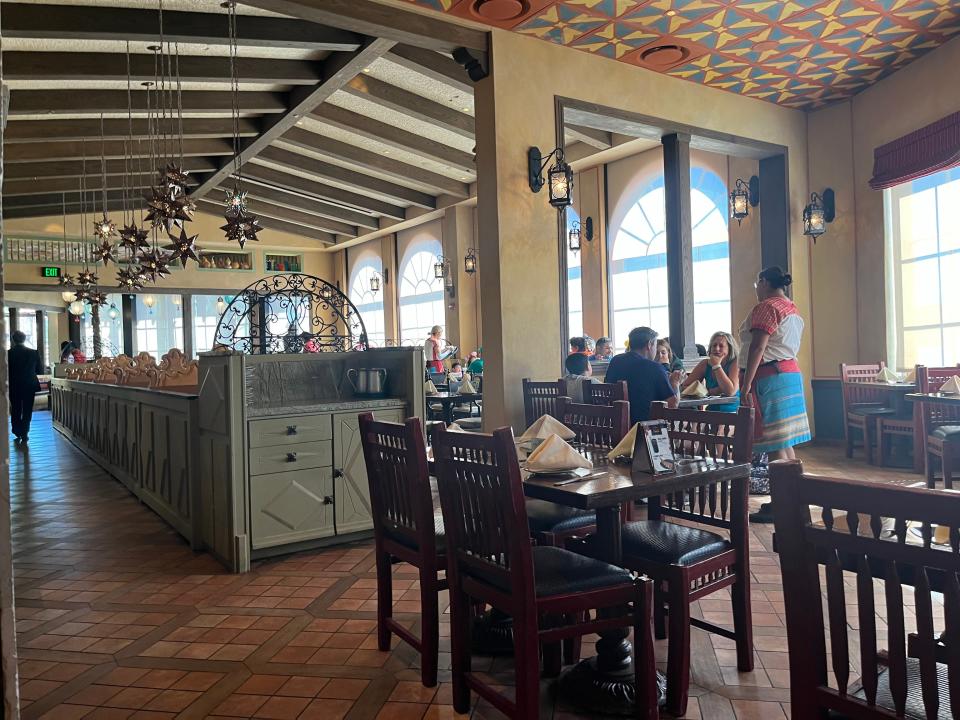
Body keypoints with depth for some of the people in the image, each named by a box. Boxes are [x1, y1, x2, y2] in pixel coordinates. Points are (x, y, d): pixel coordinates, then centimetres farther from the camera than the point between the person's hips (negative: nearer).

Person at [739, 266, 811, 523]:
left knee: (775, 444, -8)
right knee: (785, 442, 12)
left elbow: (757, 348, -18)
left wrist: (746, 385, -20)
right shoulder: (794, 309, 20)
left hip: (770, 375, -10)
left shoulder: (766, 307, -10)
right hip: (792, 372, 10)